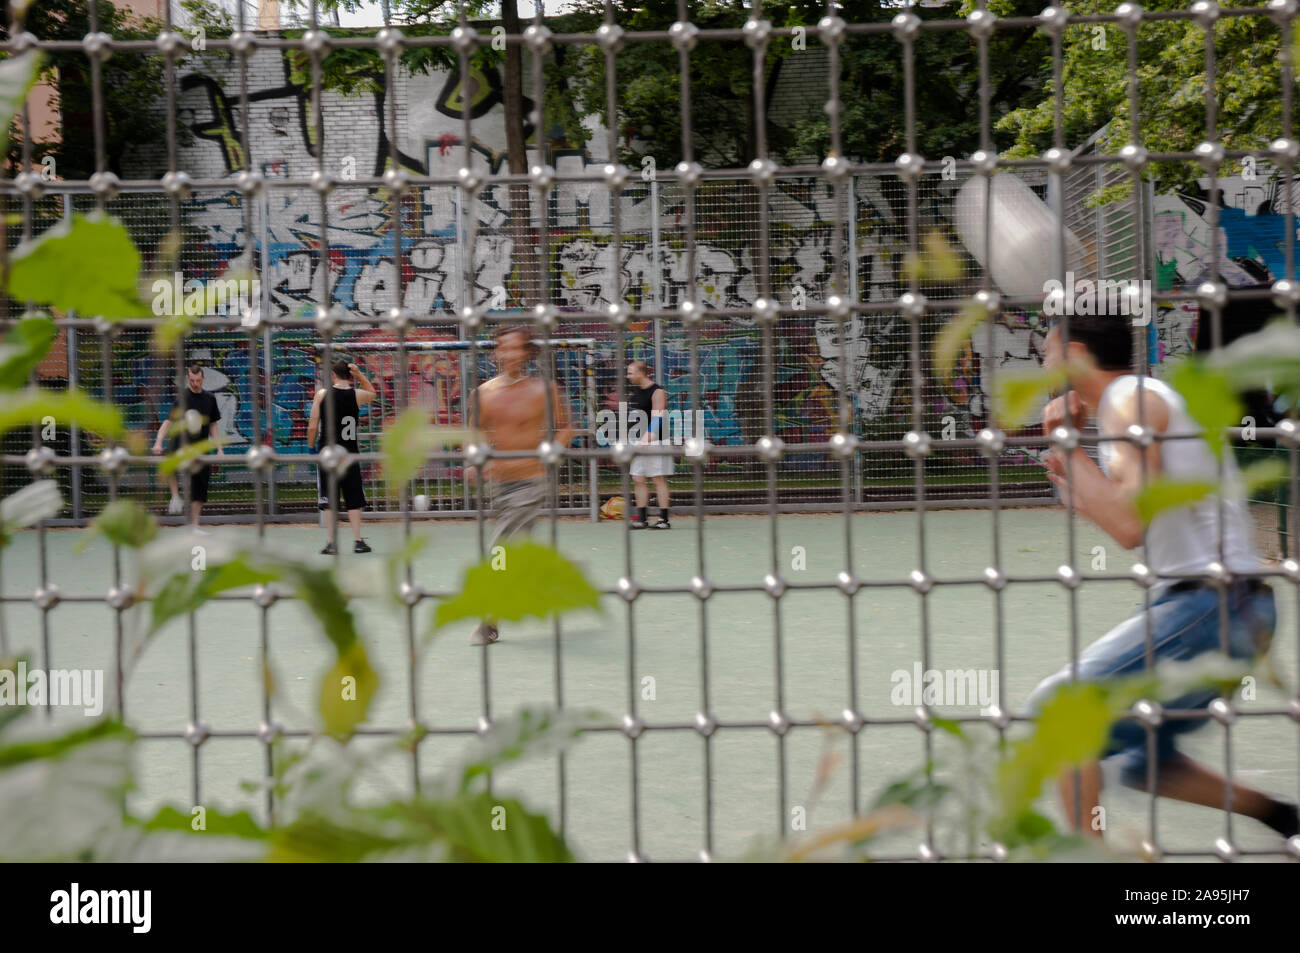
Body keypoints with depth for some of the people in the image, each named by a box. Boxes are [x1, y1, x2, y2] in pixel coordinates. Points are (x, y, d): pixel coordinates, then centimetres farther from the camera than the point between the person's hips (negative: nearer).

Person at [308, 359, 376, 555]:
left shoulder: (322, 395, -4)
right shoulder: (356, 395, -2)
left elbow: (312, 426, -5)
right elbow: (372, 393, 23)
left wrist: (311, 444, 11)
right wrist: (359, 375, 9)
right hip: (349, 452, 1)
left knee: (329, 500, 3)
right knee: (354, 499, 9)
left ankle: (330, 542, 1)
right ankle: (357, 541, 7)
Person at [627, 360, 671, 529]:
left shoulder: (656, 392, -10)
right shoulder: (635, 392, 15)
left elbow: (657, 419, -19)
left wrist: (646, 439, -27)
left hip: (654, 441, -8)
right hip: (639, 443, 8)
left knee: (659, 479, -6)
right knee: (638, 479, 5)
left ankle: (664, 520, -4)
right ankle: (641, 520, 9)